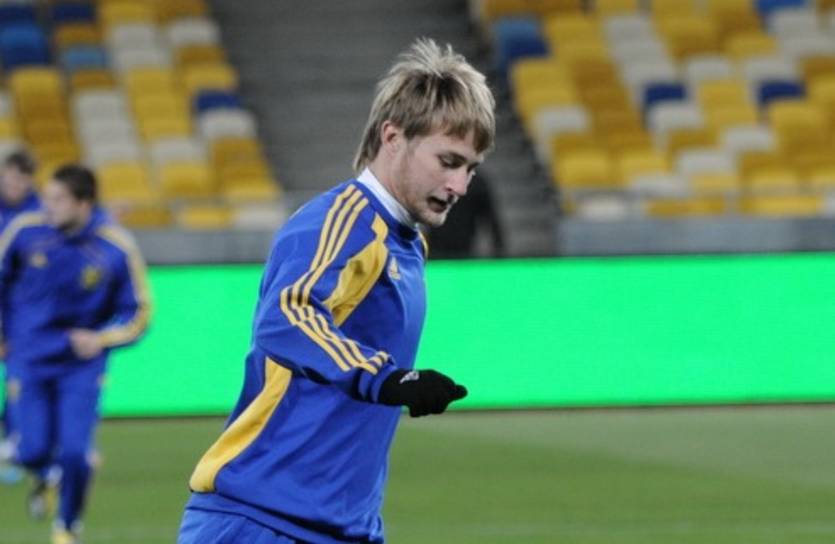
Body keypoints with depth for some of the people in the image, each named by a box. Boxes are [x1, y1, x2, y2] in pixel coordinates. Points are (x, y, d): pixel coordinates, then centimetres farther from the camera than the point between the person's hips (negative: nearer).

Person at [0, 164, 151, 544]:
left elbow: (137, 313, -4)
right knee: (33, 452, -7)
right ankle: (48, 475, 33)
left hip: (81, 365, -1)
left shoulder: (117, 250, -15)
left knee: (75, 453, -10)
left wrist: (102, 339, -20)